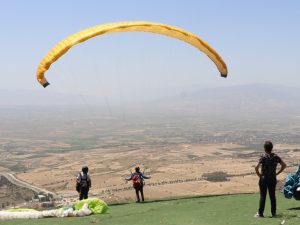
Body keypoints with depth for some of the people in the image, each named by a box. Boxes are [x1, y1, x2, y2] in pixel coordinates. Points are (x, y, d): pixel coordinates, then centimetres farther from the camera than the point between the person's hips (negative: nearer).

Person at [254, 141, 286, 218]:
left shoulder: (263, 157, -12)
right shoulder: (276, 157, 1)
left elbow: (256, 167, -21)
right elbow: (284, 165, 7)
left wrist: (258, 174, -5)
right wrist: (277, 173, 8)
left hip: (264, 178, -3)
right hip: (273, 179, 3)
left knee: (262, 196, 1)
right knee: (272, 196, 10)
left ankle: (260, 213, 3)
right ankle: (273, 213, 13)